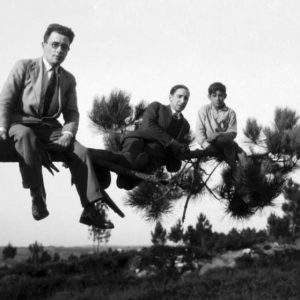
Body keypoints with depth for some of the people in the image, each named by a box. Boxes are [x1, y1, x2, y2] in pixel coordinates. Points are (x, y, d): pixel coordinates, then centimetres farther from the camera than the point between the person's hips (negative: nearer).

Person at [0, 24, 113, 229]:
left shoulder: (69, 79, 14)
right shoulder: (24, 67, 3)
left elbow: (72, 113, 11)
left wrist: (68, 133, -11)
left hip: (51, 127, 4)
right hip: (21, 122, -3)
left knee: (81, 152, -21)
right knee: (26, 136, -40)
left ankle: (90, 210, -18)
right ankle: (37, 197, -32)